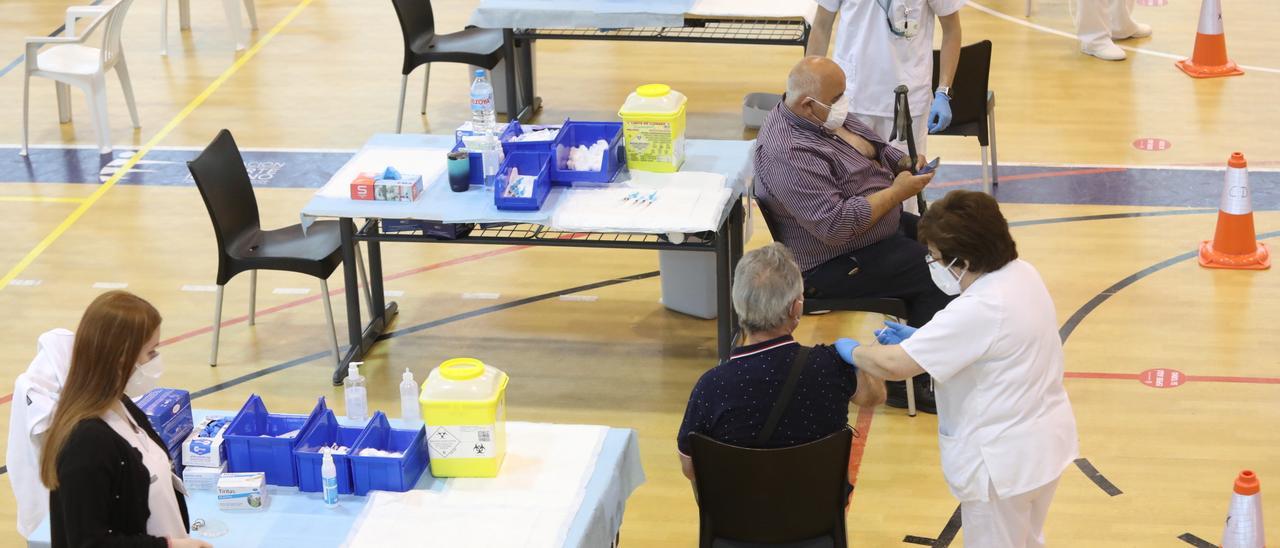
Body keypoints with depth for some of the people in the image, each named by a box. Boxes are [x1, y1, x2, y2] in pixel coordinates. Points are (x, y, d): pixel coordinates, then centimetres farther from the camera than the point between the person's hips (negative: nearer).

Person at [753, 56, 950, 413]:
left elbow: (874, 150, 18)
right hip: (836, 264, -11)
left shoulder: (826, 117, 3)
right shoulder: (789, 153, -29)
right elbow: (836, 224, -33)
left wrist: (904, 164, -4)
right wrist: (896, 192, -25)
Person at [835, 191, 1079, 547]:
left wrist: (853, 351, -9)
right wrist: (918, 339, 5)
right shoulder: (1023, 274, -2)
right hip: (1045, 441, 9)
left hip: (1004, 460, -9)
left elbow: (893, 364, -28)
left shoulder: (980, 310, -30)